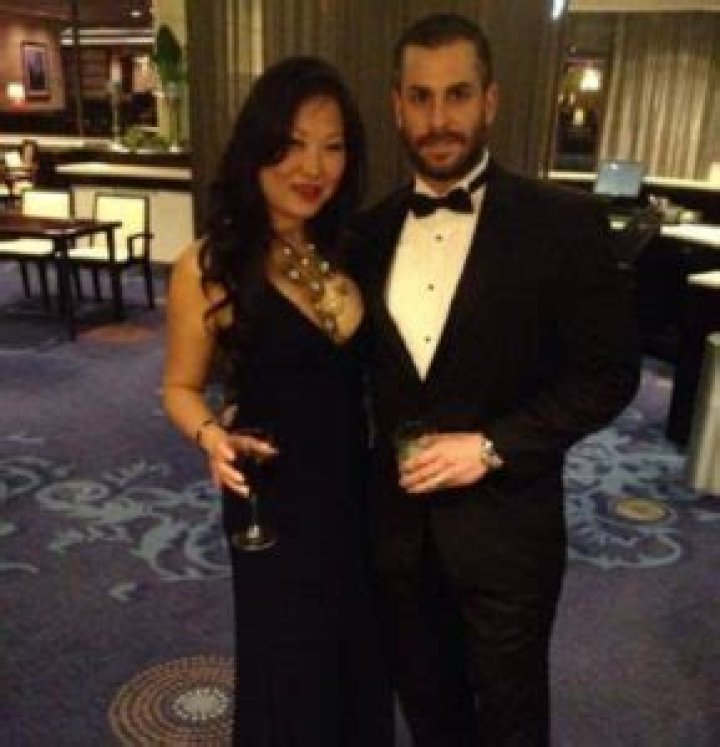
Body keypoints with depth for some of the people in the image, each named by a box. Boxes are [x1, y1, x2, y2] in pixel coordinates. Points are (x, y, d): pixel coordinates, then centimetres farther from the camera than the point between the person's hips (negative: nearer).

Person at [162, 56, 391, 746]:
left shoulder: (348, 250, -2)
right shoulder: (210, 266, -17)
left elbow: (359, 368, 6)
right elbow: (182, 387, -6)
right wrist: (213, 437, -26)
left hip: (357, 487, 5)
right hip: (276, 499, -4)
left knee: (361, 655, 24)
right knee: (293, 672, 16)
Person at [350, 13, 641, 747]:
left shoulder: (563, 222, -11)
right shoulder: (371, 230, 2)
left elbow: (608, 373, -10)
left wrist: (493, 446, -18)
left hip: (504, 524, -3)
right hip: (399, 520, 4)